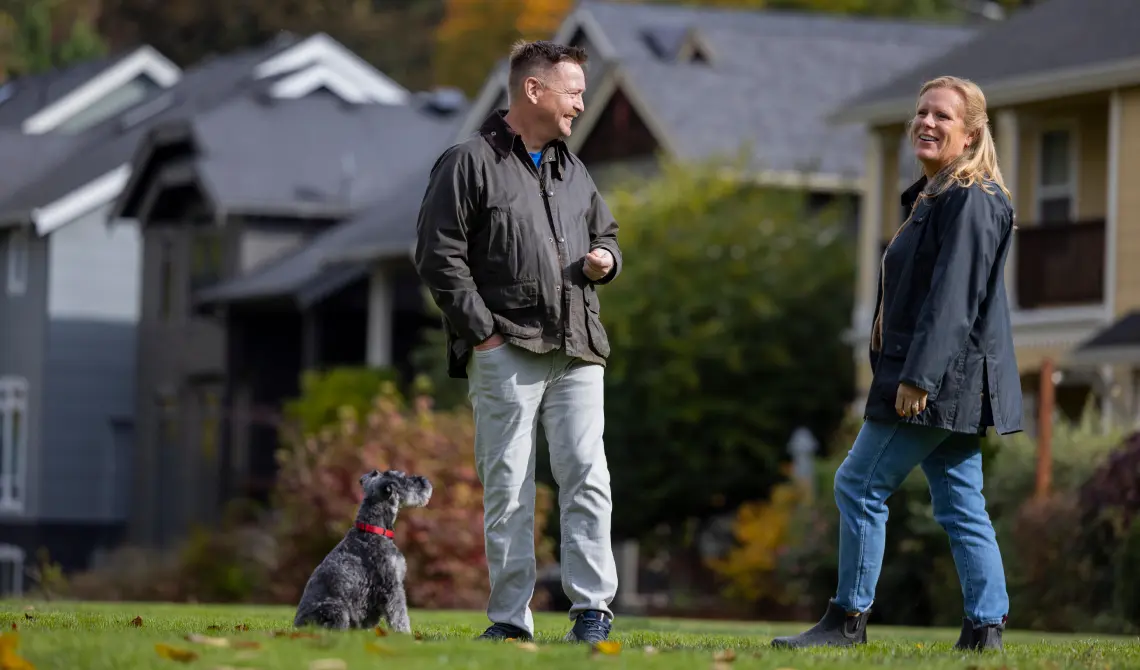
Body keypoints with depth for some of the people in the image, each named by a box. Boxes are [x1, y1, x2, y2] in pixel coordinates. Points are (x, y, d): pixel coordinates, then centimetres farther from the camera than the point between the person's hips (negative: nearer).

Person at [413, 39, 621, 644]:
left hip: (577, 351, 5)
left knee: (586, 476, -4)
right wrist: (482, 332, -12)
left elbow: (604, 230, 34)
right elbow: (439, 255, -7)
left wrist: (605, 259, 9)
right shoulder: (469, 163, -1)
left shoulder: (572, 170, 20)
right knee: (508, 487, -2)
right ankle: (509, 618, 2)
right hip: (505, 353, -5)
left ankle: (592, 609, -1)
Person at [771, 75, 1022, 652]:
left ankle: (847, 620, 0)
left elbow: (953, 297, -21)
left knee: (860, 485, -6)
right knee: (959, 503, 7)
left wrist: (918, 376, -25)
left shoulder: (970, 201, -13)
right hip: (950, 387, 10)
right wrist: (915, 375, 21)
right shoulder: (929, 197, 18)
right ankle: (985, 629, 6)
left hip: (941, 379, -10)